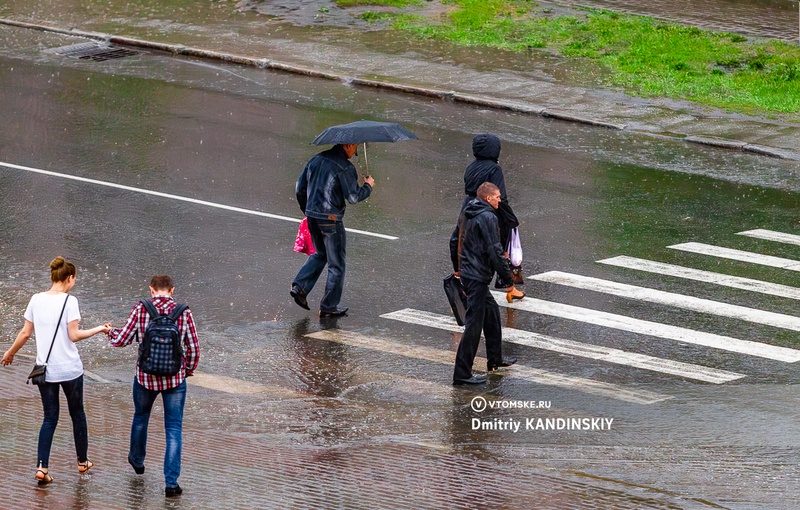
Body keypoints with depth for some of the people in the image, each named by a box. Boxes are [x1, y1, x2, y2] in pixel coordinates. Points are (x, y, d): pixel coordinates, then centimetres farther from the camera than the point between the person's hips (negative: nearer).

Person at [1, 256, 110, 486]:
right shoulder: (69, 301, -13)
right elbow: (73, 335, -14)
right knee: (77, 414, 16)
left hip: (45, 370, 4)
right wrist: (99, 329, -2)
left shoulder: (37, 300, 0)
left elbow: (26, 333, 4)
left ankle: (42, 467, -4)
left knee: (50, 417, 10)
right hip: (70, 370, -4)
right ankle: (82, 462, 29)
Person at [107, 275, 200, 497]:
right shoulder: (183, 312, -8)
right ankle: (171, 482, -2)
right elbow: (194, 348, -3)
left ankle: (137, 460, 49)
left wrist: (111, 332, 18)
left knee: (140, 417, 27)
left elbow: (121, 340, -5)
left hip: (146, 377, 1)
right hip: (175, 378, -1)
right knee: (174, 430, 4)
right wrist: (188, 370, 16)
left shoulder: (141, 309, -9)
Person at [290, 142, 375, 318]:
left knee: (320, 255, 27)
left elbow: (300, 188, 14)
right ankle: (329, 307, 8)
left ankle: (299, 287, 10)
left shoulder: (316, 160, 9)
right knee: (337, 264, 6)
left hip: (312, 216, 7)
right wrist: (368, 186, 2)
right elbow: (353, 197, -16)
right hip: (331, 218, -7)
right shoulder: (345, 167, -14)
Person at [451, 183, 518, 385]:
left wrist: (457, 267, 31)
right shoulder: (487, 217, -17)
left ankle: (495, 359, 38)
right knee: (474, 324, -7)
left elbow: (455, 241, 21)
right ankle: (462, 373, -6)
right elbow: (494, 250, -20)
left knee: (492, 312, 25)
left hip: (466, 273, 10)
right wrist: (507, 274, -12)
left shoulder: (466, 214, 11)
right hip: (478, 276, -10)